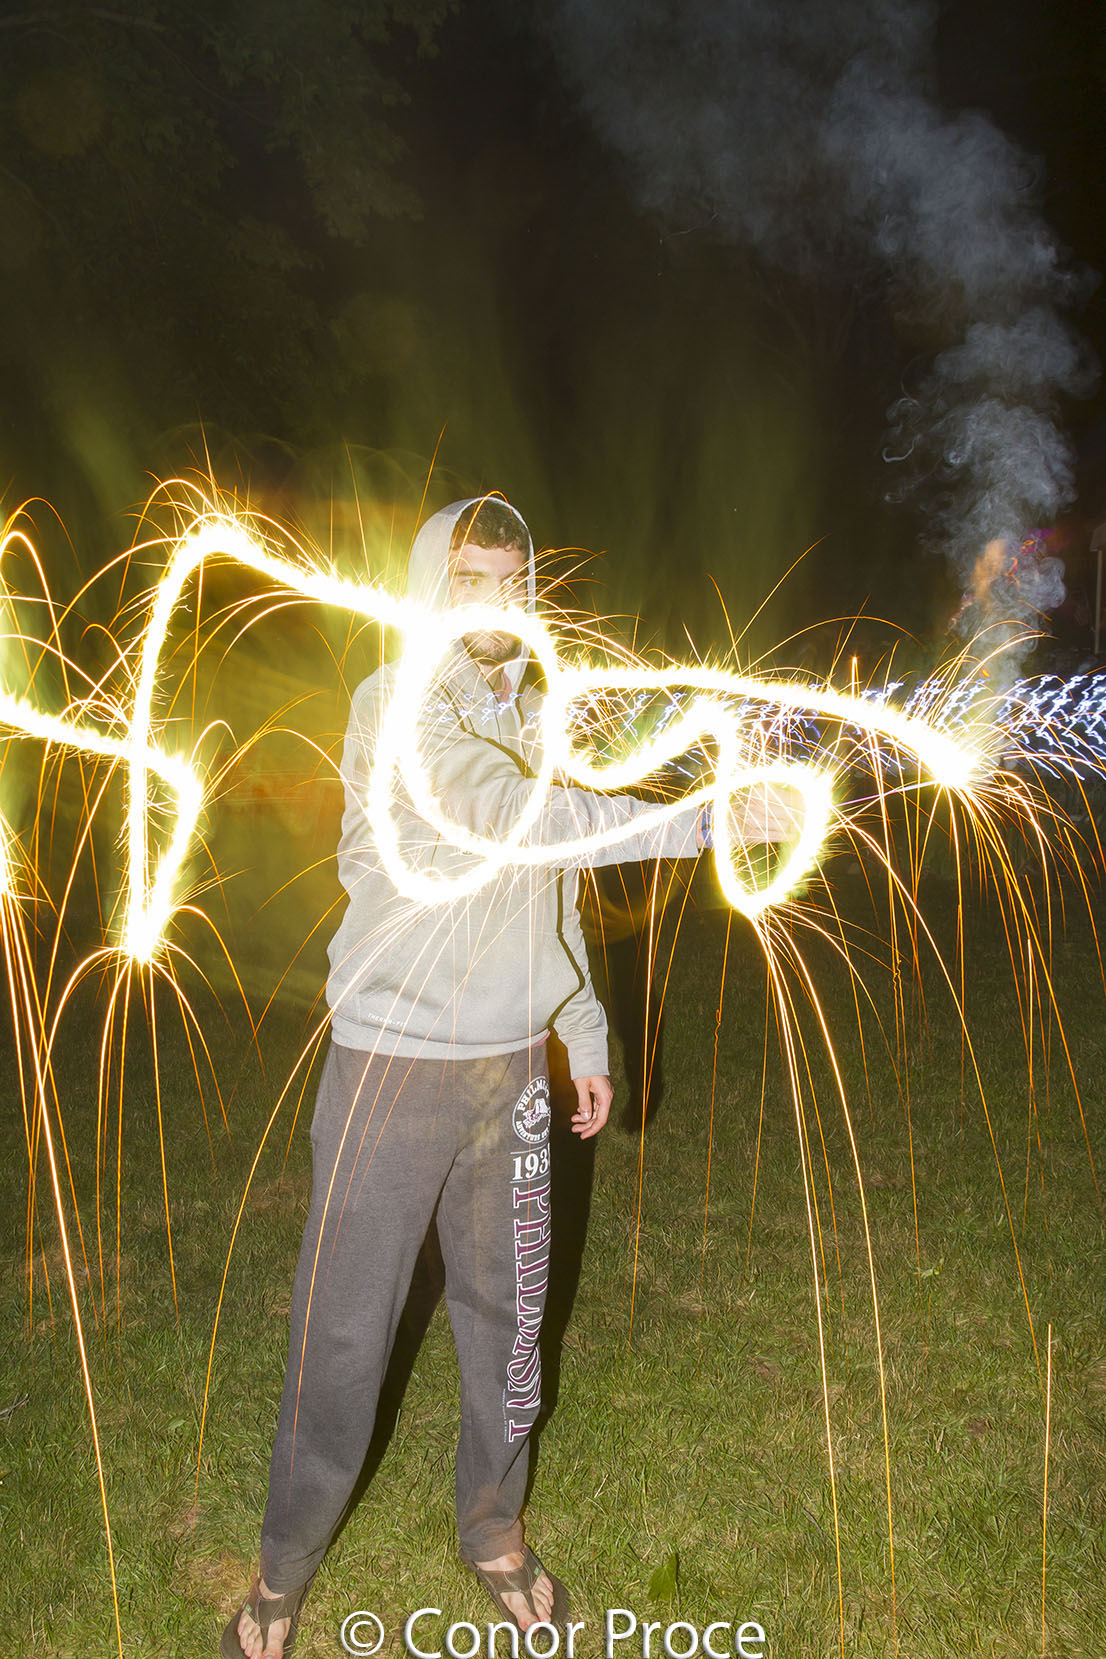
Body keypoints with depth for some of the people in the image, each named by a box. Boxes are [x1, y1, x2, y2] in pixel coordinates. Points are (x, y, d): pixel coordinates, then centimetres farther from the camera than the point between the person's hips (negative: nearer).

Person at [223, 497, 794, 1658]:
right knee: (345, 1332, 4)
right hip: (394, 1063, -5)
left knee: (504, 1312, 16)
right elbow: (511, 813, -28)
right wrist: (699, 822, -31)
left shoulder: (532, 717, 10)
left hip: (510, 1064, 6)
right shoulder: (394, 708, -12)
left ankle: (493, 1530, 39)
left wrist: (586, 1038, 18)